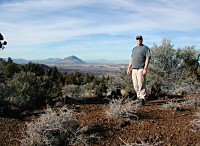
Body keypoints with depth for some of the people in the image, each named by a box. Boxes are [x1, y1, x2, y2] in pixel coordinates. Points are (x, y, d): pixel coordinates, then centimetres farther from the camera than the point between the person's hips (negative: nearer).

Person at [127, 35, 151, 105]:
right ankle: (139, 96, 21)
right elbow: (131, 59, 22)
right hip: (134, 69, 6)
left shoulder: (145, 48, 1)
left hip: (141, 69, -6)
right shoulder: (134, 49, 21)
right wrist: (129, 68, 16)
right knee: (135, 85, 7)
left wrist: (145, 69, -17)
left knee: (141, 85, -10)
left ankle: (143, 99, -5)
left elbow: (148, 58, -8)